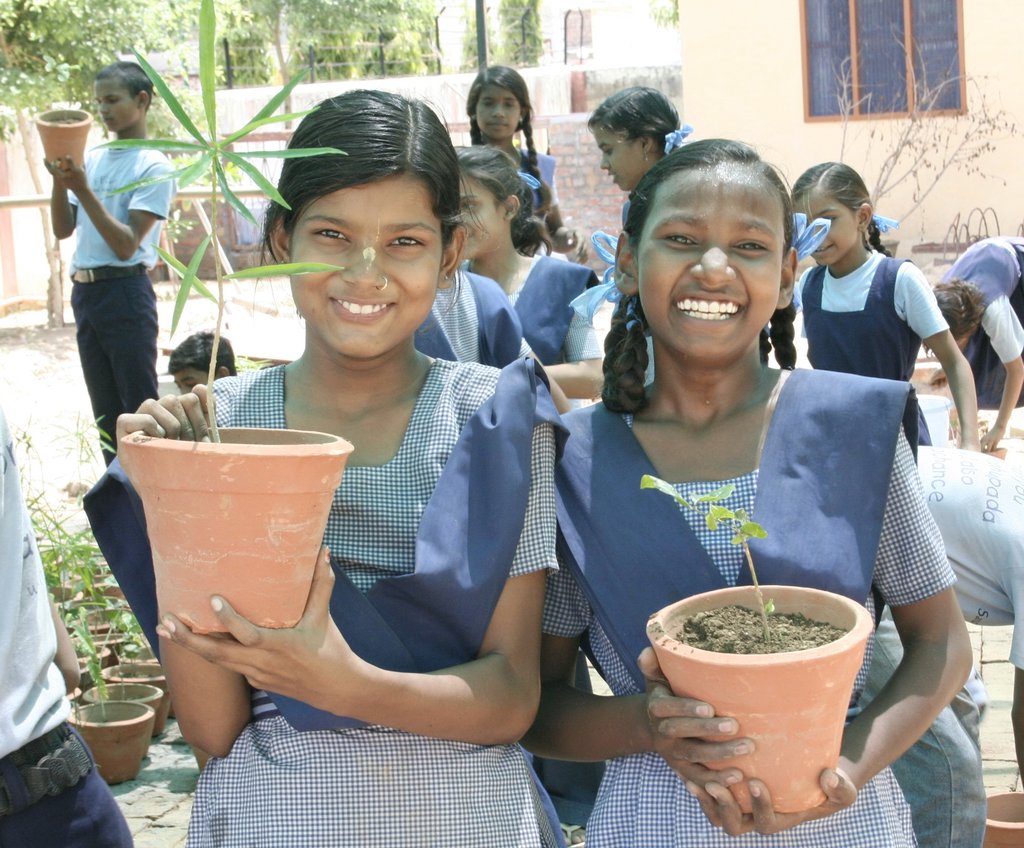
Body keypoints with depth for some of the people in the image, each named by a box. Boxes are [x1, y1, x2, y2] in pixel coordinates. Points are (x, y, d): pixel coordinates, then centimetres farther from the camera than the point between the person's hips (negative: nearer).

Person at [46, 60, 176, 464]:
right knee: (106, 414, 11)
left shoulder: (153, 167, -7)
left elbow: (126, 245, -14)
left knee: (140, 408, -4)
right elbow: (63, 229, 12)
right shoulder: (92, 158, 12)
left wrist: (83, 190, -19)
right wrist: (60, 179, -4)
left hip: (125, 292, -7)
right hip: (84, 291, 7)